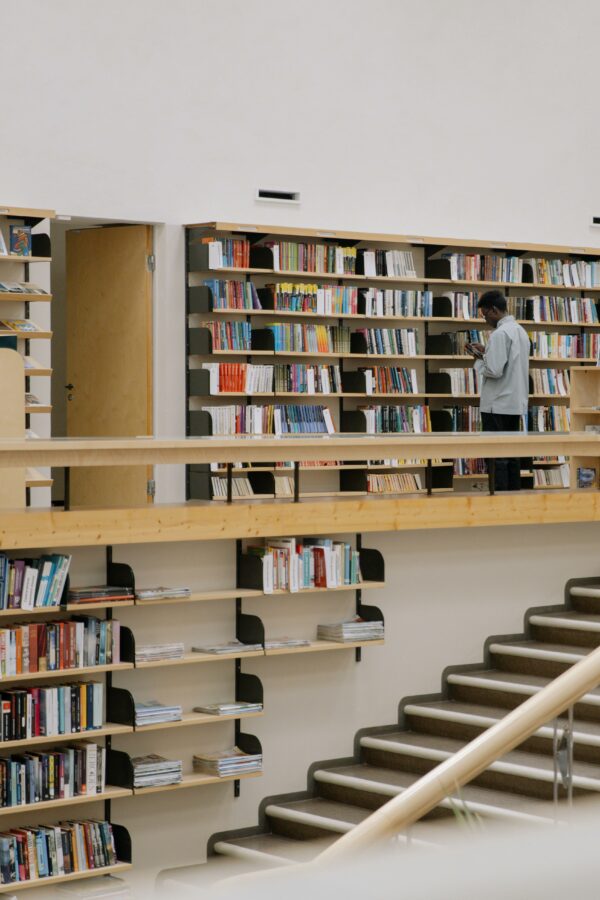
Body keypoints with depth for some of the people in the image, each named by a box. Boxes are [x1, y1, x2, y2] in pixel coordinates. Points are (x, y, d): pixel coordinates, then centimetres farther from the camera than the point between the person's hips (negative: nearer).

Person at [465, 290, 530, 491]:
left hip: (497, 406, -9)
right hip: (516, 404, 9)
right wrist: (487, 352, 15)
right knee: (511, 455, 11)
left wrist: (479, 359, -3)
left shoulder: (500, 334, -16)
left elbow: (494, 371, -20)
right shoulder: (520, 331, 13)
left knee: (496, 458, -6)